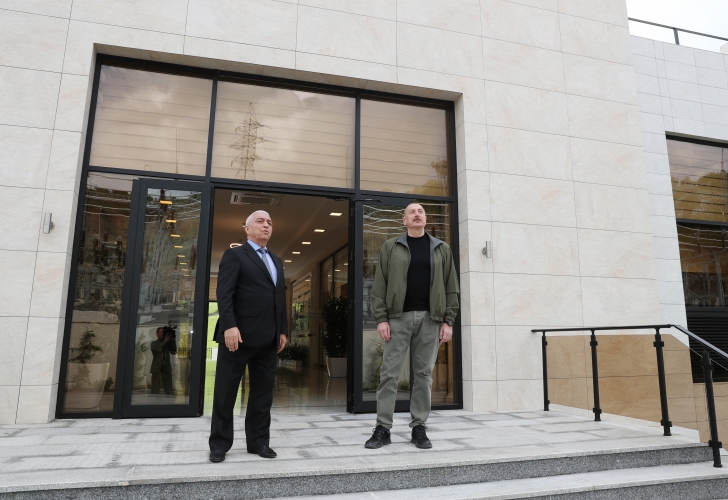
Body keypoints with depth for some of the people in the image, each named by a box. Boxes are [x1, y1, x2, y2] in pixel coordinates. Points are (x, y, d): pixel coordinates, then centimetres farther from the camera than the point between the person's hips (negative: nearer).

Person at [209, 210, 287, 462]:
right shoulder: (234, 255, 1)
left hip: (268, 338, 6)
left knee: (263, 393, 10)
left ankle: (258, 441, 21)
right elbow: (224, 293, -9)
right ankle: (219, 444, 16)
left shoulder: (276, 261, 21)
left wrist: (283, 330, 11)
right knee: (226, 392, 4)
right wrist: (229, 326, -20)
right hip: (239, 335, -6)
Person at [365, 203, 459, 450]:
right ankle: (383, 428, 8)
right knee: (389, 372, -1)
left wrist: (448, 321, -1)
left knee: (423, 374, 6)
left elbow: (451, 288, 7)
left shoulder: (441, 249, 11)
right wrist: (381, 318, -7)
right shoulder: (391, 247, 7)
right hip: (399, 317, -1)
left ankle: (419, 428, 16)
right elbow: (379, 286, 2)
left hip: (430, 318, 1)